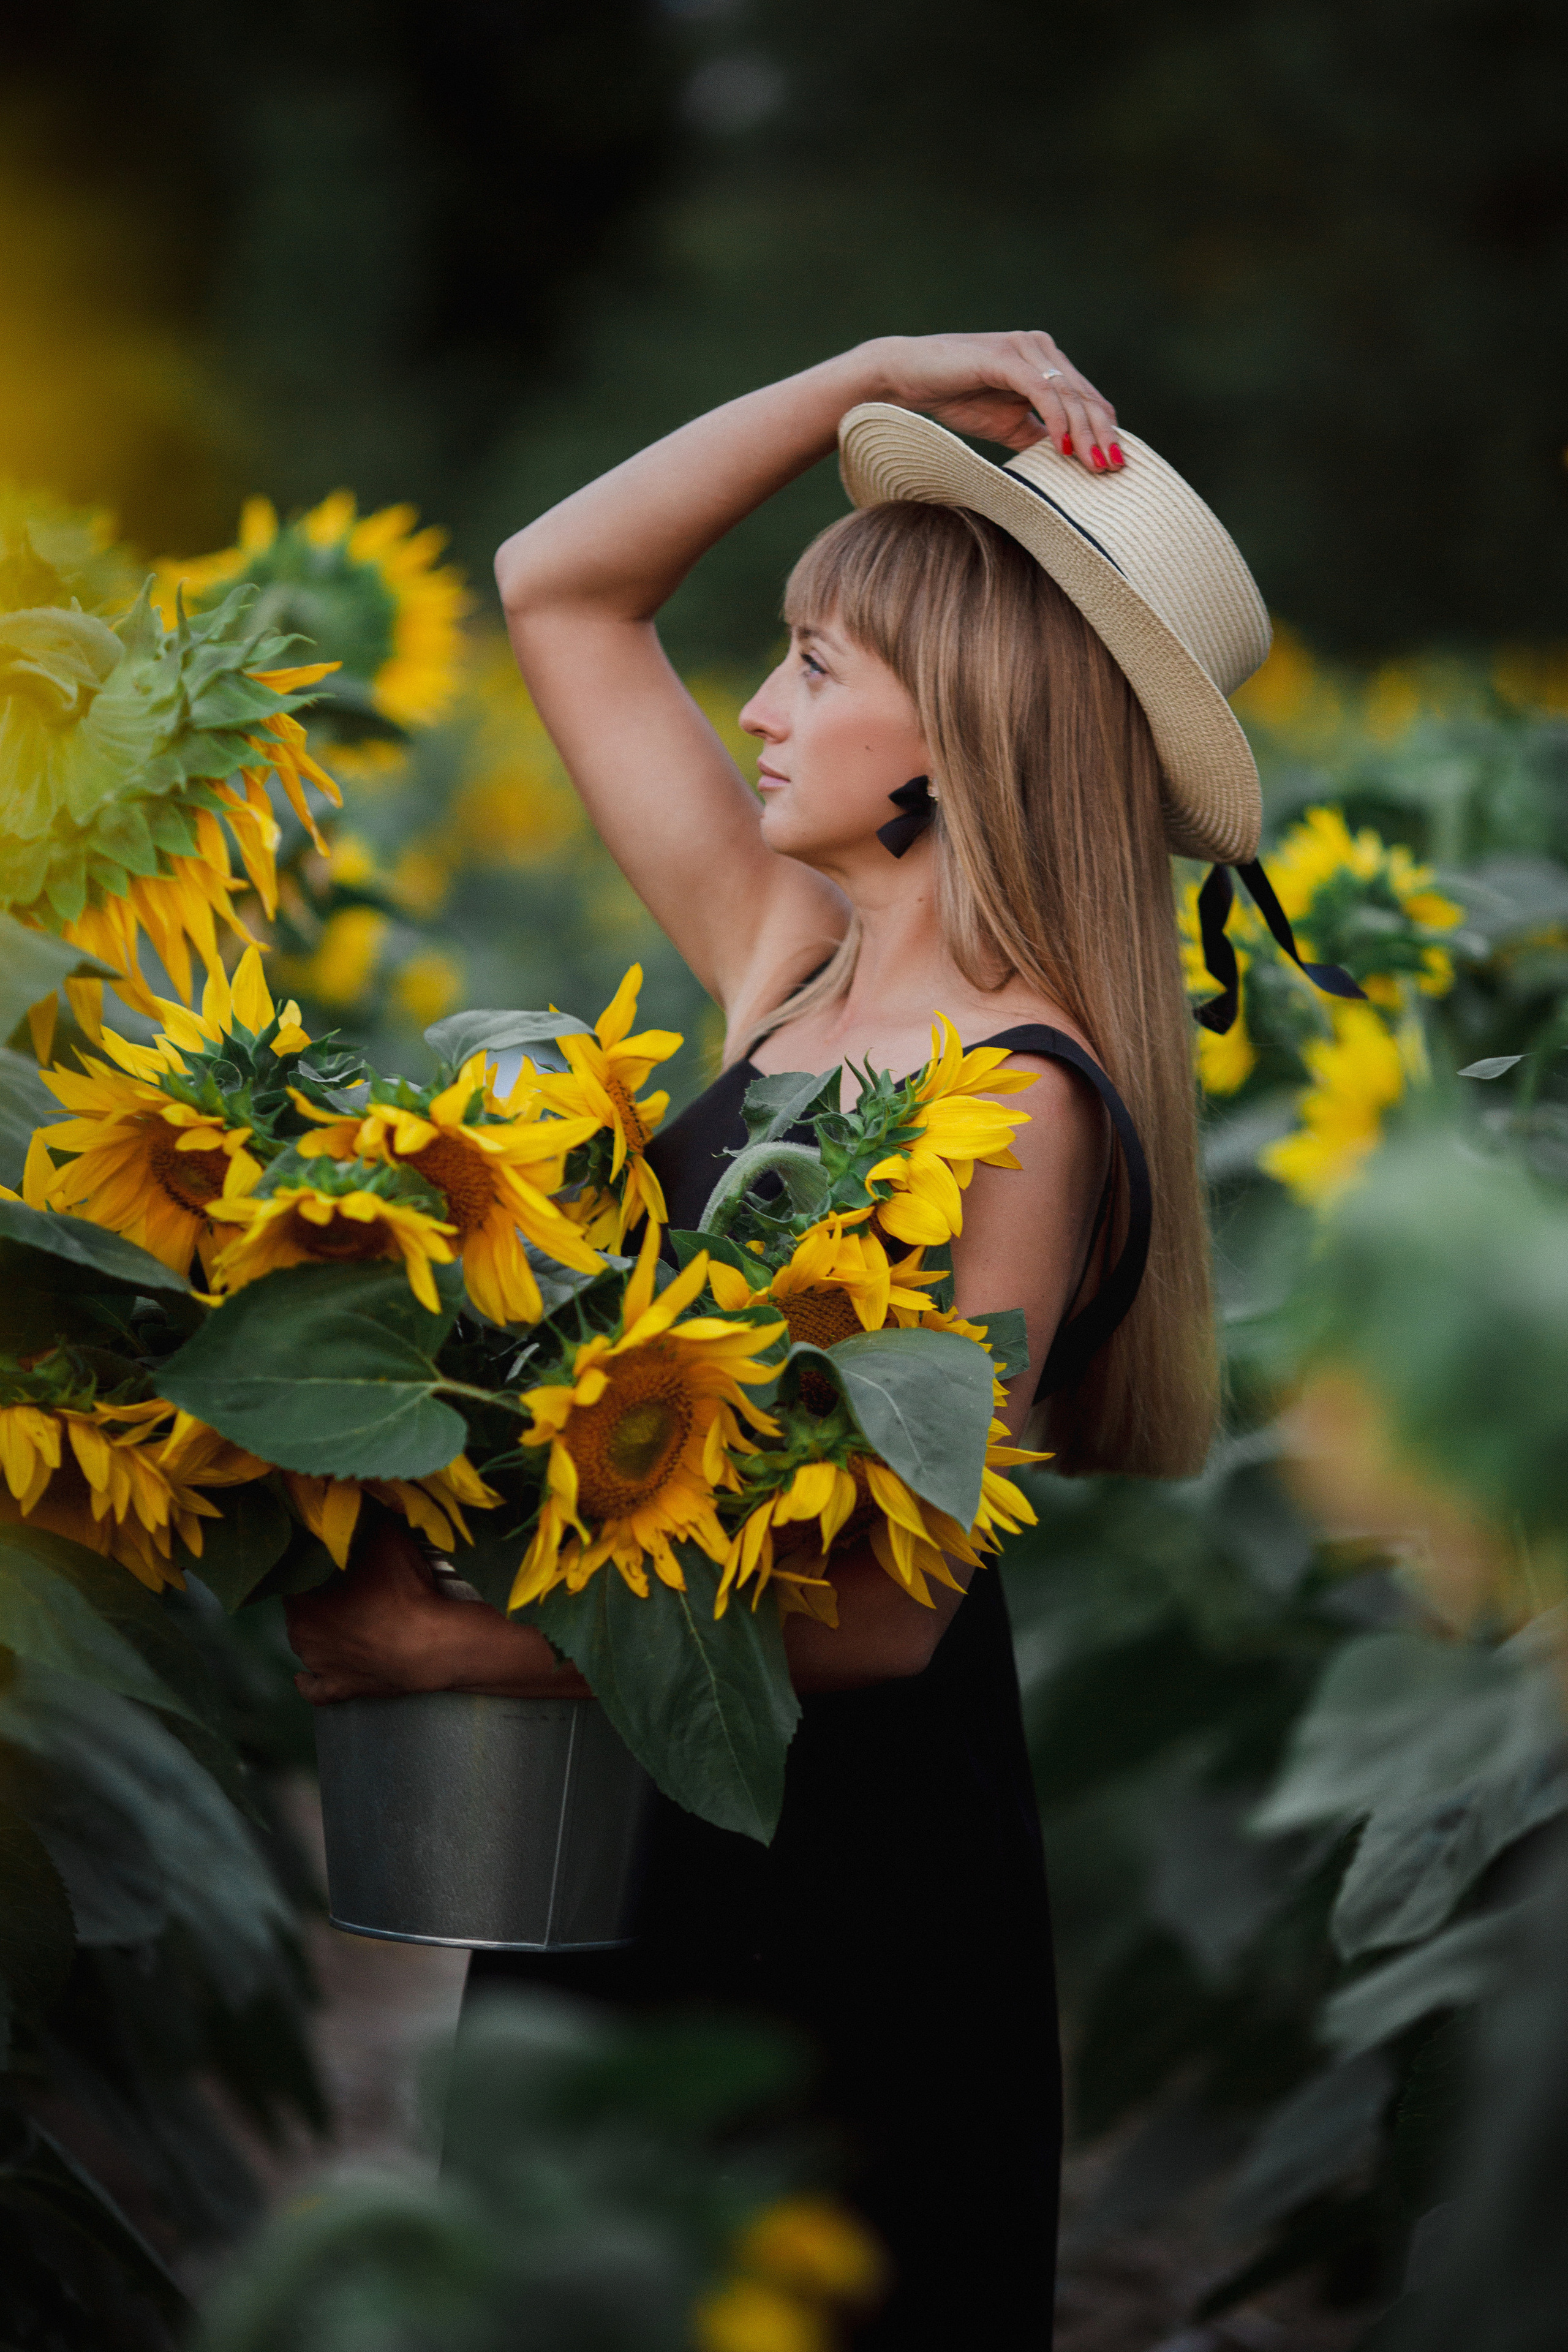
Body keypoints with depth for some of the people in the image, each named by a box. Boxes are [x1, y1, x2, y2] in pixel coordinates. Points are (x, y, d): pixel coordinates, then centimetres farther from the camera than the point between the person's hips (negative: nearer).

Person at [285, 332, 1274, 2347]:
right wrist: (861, 382, 1)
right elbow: (557, 589, 10)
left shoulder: (1016, 1104, -20)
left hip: (844, 1861, -7)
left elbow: (880, 1606, -24)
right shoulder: (790, 967, 3)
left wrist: (464, 1641, -24)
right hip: (622, 1821, 8)